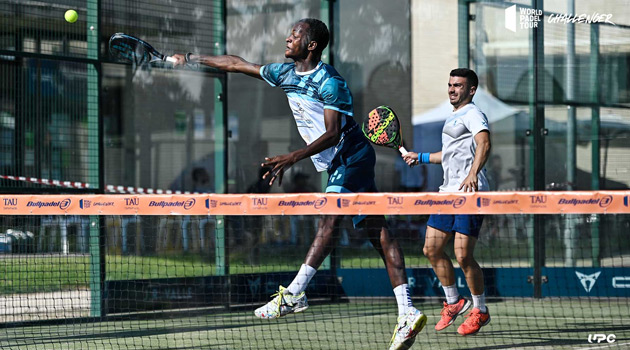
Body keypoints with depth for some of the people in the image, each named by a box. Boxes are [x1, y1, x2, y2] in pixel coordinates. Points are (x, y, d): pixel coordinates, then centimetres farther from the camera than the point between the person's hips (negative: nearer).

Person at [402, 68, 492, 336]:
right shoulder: (453, 117, 23)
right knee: (432, 249, 8)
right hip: (448, 192, 10)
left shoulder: (473, 115, -8)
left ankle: (480, 311, 2)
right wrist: (421, 157, 41)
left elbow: (483, 144, -27)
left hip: (469, 193, -10)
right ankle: (453, 303, 23)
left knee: (463, 255, -13)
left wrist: (473, 173, -42)